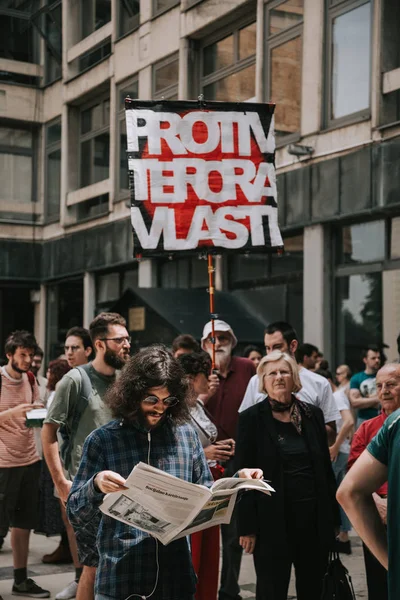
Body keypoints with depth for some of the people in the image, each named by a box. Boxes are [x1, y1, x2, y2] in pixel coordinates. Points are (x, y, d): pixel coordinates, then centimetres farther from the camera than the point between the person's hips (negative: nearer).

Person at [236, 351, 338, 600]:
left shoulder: (313, 414, 6)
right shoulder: (251, 418, -4)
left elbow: (326, 468, 10)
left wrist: (334, 516, 8)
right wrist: (247, 527, -9)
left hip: (315, 517, 3)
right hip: (272, 520, -3)